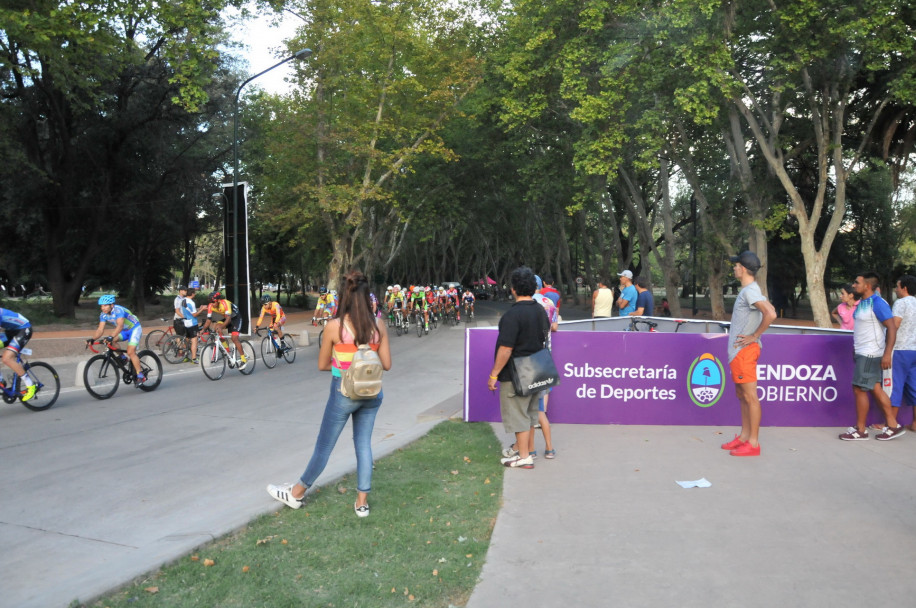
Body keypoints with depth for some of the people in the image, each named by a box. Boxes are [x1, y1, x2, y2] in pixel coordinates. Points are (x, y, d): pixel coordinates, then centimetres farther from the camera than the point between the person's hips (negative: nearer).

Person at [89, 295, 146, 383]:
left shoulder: (118, 310, -29)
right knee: (111, 341, -20)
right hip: (124, 330, 7)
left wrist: (111, 337, -55)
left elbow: (120, 326, -43)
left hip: (134, 328, -7)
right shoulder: (103, 315, -7)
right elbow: (100, 330, -11)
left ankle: (141, 376, -14)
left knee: (130, 352, -20)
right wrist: (92, 339, -28)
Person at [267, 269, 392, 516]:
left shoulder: (334, 326, -13)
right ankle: (362, 502, 20)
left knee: (324, 446, 11)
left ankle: (296, 494, 31)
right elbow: (386, 364, -1)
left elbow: (322, 365, -4)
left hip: (344, 393, -3)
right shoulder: (379, 327, -5)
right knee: (364, 444, 15)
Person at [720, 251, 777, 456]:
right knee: (742, 395, 16)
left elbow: (770, 314, -30)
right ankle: (744, 437, 24)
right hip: (738, 351, 11)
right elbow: (769, 309, 24)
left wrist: (755, 336, -20)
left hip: (744, 351, -11)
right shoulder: (750, 290, 14)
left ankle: (753, 443, 1)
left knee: (750, 396, -5)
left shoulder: (750, 291, -17)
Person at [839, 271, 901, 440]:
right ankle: (893, 425, 19)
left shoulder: (877, 303, -15)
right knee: (875, 389, 12)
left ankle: (860, 430, 6)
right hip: (863, 353, 9)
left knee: (859, 389, -5)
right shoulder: (862, 302, 11)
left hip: (870, 354, -9)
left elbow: (892, 327, -19)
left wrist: (887, 354, -24)